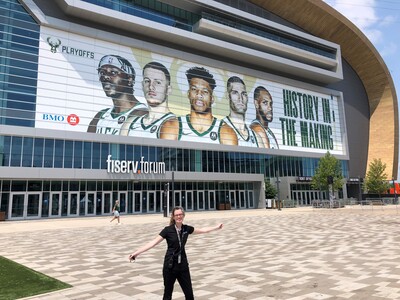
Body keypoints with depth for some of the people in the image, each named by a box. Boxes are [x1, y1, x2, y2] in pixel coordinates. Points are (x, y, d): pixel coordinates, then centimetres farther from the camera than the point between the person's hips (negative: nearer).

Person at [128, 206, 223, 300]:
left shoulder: (187, 229, 1)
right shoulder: (168, 230, -11)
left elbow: (202, 230, 17)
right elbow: (153, 243, -15)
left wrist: (216, 227, 23)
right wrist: (136, 252, -23)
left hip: (183, 265, 3)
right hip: (170, 265, -3)